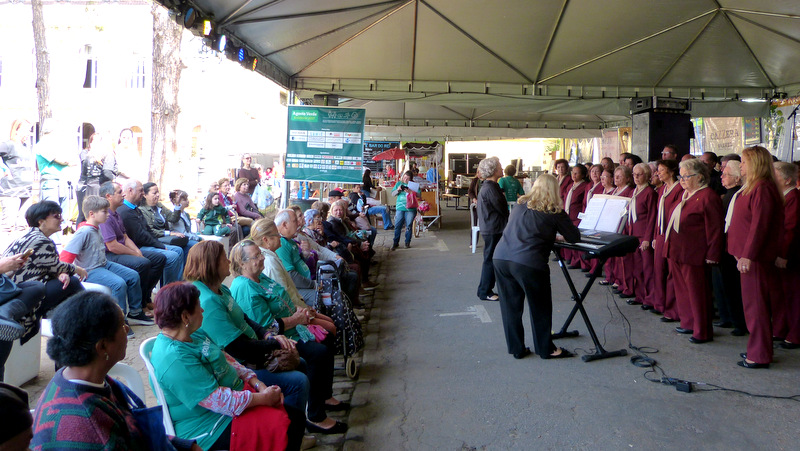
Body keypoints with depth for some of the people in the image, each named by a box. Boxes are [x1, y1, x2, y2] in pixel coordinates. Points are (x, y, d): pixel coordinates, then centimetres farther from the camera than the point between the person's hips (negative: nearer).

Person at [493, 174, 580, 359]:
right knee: (540, 308, 12)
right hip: (528, 263, -5)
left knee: (510, 306, 15)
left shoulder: (520, 205, 18)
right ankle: (546, 349, 25)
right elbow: (574, 237, 8)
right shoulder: (554, 212, 2)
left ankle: (516, 349, 24)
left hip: (501, 257, 6)